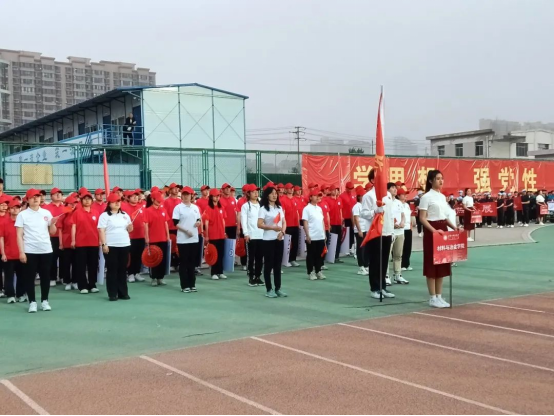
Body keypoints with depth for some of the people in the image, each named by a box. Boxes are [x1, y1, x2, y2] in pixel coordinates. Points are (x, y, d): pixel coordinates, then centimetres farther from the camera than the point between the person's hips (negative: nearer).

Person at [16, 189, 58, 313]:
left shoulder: (46, 213, 7)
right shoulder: (22, 214, 0)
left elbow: (52, 232, 12)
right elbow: (19, 235, -2)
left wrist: (53, 223, -9)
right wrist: (21, 252, -9)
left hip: (46, 250, 2)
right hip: (29, 251, -2)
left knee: (45, 276, 7)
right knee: (30, 277, 2)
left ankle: (45, 301, 18)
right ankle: (32, 302, 11)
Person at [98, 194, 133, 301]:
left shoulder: (125, 215, 13)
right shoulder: (105, 215, -3)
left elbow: (129, 230, 17)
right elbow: (101, 230, -9)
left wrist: (130, 225, -7)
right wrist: (104, 244, -17)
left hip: (124, 245, 5)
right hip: (111, 246, -5)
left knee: (122, 270, 8)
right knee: (112, 270, -2)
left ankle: (123, 293, 14)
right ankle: (112, 294, 3)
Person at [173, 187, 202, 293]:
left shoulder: (195, 207, 11)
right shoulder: (178, 208, -5)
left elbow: (199, 220, 18)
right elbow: (175, 223, -9)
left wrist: (199, 222, -5)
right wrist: (186, 231, -18)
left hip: (194, 239, 5)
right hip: (182, 240, -5)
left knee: (192, 262, 10)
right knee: (183, 263, -1)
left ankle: (192, 285, 17)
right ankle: (184, 286, 4)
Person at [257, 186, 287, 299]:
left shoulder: (279, 208, 12)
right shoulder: (263, 208, -6)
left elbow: (284, 222, 12)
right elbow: (259, 224, -13)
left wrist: (282, 232, -7)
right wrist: (273, 227, -23)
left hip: (279, 239, 6)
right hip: (268, 240, -6)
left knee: (278, 265, 9)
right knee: (269, 265, -1)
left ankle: (278, 289, 15)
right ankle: (269, 290, 5)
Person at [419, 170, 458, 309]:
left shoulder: (442, 197, 13)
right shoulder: (426, 197, -9)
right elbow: (422, 218, -13)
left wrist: (454, 227, 4)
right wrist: (434, 230, -25)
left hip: (443, 230, 8)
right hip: (431, 232, -8)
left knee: (442, 264, 9)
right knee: (432, 265, -4)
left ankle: (439, 296, 16)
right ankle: (433, 298, 2)